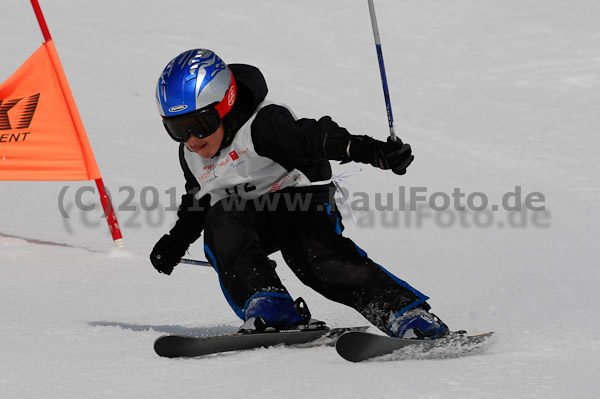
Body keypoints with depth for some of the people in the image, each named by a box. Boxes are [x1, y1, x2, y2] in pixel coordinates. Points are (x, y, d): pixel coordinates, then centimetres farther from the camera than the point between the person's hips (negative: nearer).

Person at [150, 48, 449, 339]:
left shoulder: (261, 125, -23)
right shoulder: (191, 156, 1)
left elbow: (317, 138, -34)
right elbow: (198, 201, 22)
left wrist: (370, 150, -48)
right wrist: (175, 242, 22)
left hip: (299, 197, -5)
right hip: (245, 215, 6)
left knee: (317, 256, -32)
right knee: (220, 223, -29)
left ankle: (407, 313, -31)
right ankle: (266, 308, -35)